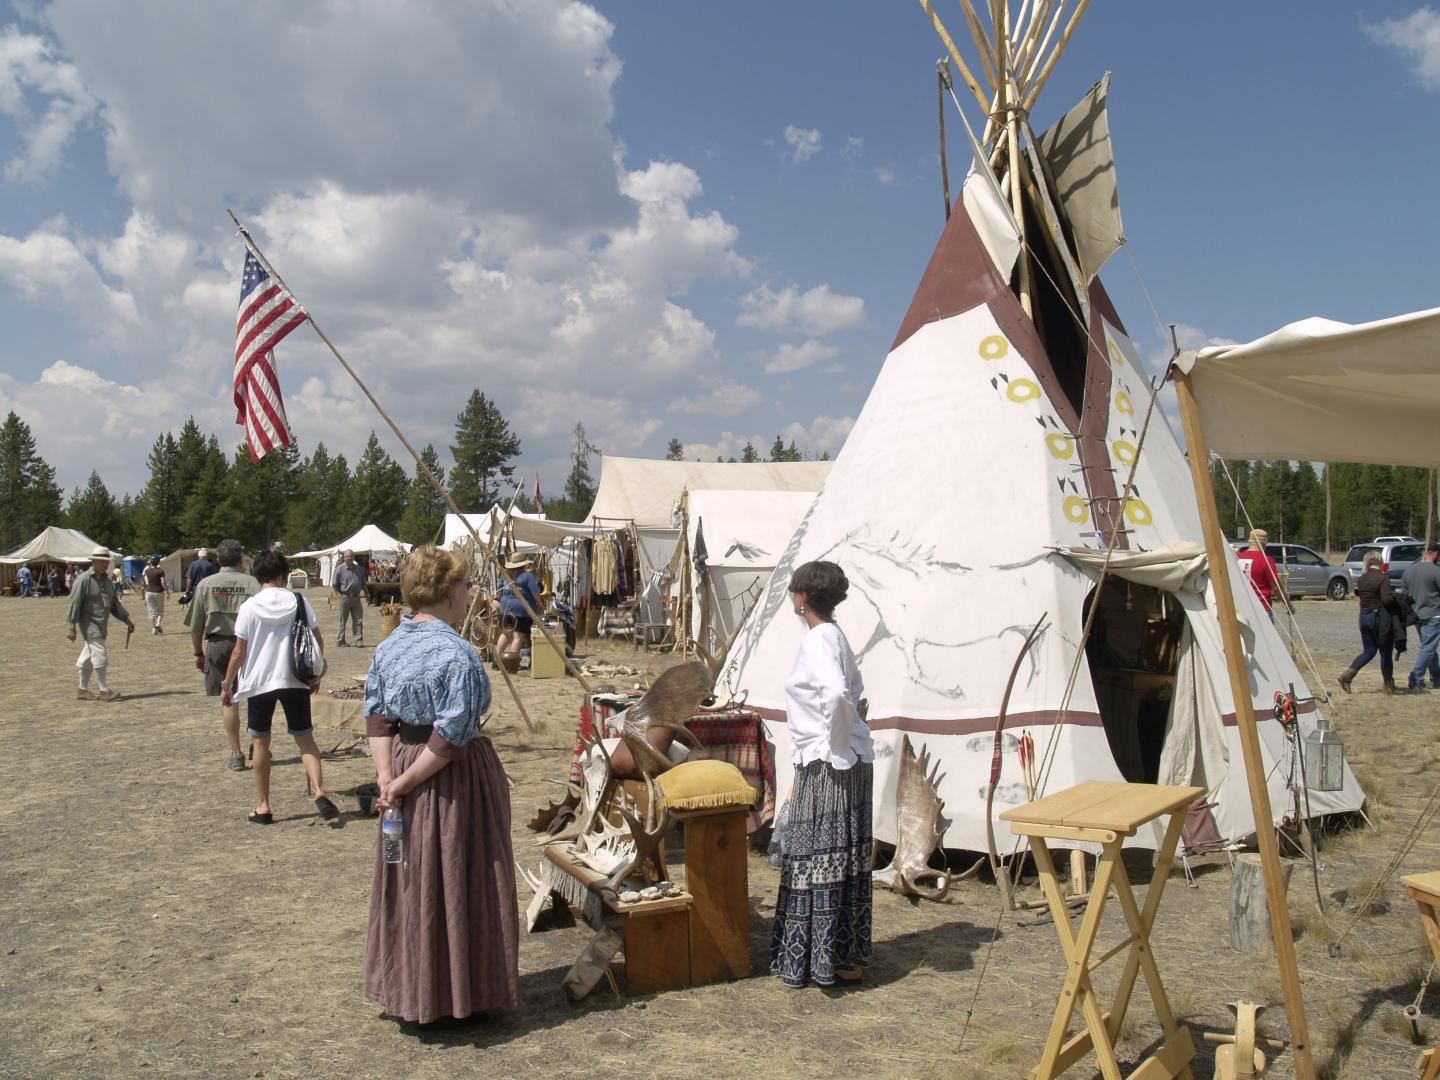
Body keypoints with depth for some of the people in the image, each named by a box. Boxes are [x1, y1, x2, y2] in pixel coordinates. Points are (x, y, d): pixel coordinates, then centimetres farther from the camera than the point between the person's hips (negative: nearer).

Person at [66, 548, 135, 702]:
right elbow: (74, 604, -12)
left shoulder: (107, 581, 13)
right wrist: (72, 627, -15)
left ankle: (83, 690, 20)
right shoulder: (84, 580, -11)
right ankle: (104, 691, -11)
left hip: (102, 625, 8)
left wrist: (127, 620, 15)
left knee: (88, 658, 13)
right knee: (100, 656, -12)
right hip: (89, 624, -8)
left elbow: (114, 603, 18)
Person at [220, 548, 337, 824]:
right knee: (305, 738, 8)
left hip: (259, 682, -1)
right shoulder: (299, 601, -2)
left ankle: (263, 806, 17)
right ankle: (320, 791, -11)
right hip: (295, 681, 1)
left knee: (260, 741, 12)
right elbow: (318, 642, 0)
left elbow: (239, 651, -5)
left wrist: (226, 685, 6)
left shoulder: (249, 607, -6)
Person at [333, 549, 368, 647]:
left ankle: (359, 641, 0)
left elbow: (363, 583, 17)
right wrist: (339, 595, -9)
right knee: (343, 621, 6)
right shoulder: (340, 569, -3)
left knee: (358, 621, 0)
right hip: (345, 597, -3)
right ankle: (341, 641, 16)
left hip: (356, 597, 3)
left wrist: (366, 595, 10)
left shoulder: (359, 569, 9)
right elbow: (334, 585, -1)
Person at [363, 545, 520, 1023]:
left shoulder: (388, 645, 4)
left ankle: (407, 989, 32)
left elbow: (375, 715, 2)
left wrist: (387, 774, -5)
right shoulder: (457, 653, -21)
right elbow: (451, 736, -24)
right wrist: (406, 782, -15)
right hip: (451, 782, -8)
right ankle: (454, 993, 18)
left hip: (402, 759, 8)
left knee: (410, 882, 19)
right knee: (453, 882, 5)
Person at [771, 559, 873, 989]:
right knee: (841, 861, 14)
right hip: (847, 765, 10)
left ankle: (839, 961, 9)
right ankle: (846, 956, 24)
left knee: (822, 860, 0)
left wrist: (836, 747, -21)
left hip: (828, 768, -10)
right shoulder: (833, 636, 13)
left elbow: (837, 694, -33)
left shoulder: (817, 641, -16)